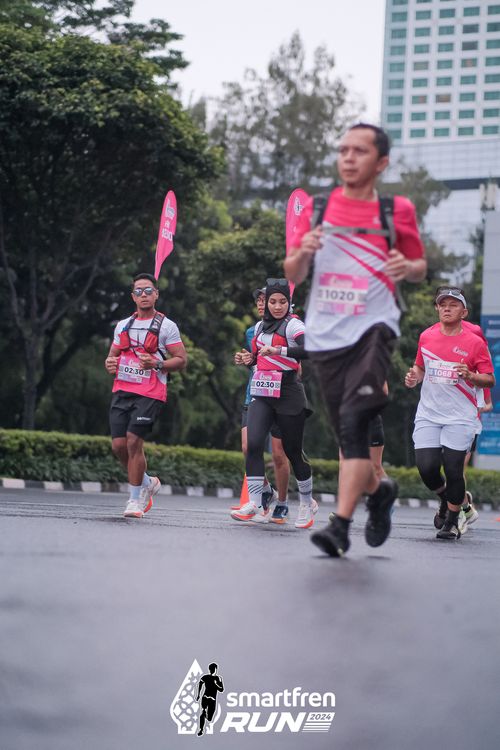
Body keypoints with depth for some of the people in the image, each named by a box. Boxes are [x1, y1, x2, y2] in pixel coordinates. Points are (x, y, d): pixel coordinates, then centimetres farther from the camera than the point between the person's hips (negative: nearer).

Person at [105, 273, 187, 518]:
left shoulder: (166, 326, 2)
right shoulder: (123, 325, 18)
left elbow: (181, 360, 0)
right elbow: (113, 355, 25)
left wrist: (157, 364, -17)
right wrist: (109, 364, 1)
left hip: (149, 394, -5)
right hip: (122, 390, 5)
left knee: (134, 442, -14)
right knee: (118, 445, -1)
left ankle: (136, 499, -2)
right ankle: (147, 483, 23)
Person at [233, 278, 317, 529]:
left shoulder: (293, 325, -7)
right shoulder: (260, 326, 15)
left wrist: (279, 350, -32)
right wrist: (250, 359, 12)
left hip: (288, 396, -5)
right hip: (261, 395, 5)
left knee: (293, 451, 3)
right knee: (253, 443, -15)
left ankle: (307, 503, 22)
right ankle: (253, 503, -17)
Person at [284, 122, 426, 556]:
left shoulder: (398, 210, 1)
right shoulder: (317, 207, 7)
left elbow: (420, 267, 13)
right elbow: (293, 276, 10)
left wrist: (406, 267, -11)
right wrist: (303, 252, -13)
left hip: (374, 328, -4)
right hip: (325, 335, 4)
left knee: (355, 419, -22)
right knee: (347, 433, 9)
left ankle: (340, 527, -25)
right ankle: (378, 490, 40)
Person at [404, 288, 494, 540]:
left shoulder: (474, 342, -4)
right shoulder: (426, 337, 7)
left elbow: (489, 380, -2)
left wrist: (470, 376, -21)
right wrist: (413, 377, 2)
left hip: (460, 417, -3)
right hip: (428, 413, 3)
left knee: (453, 470, -8)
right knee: (426, 467, -8)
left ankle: (453, 521, 13)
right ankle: (445, 500, 24)